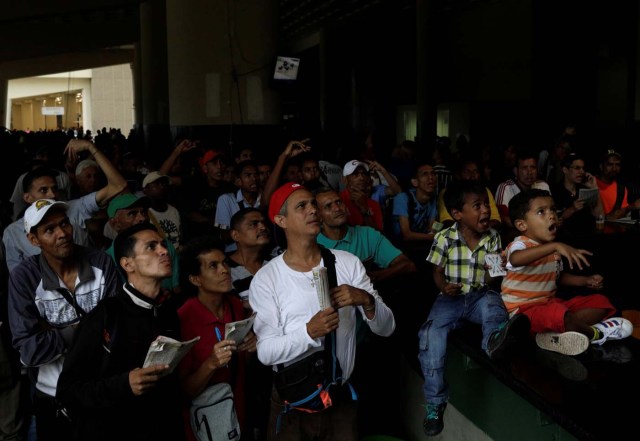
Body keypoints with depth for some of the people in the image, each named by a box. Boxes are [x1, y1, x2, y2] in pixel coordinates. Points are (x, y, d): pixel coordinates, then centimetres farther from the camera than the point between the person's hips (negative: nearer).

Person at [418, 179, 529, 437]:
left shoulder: (493, 238, 5)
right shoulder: (445, 238, -2)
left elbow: (491, 278, 11)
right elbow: (437, 272, 5)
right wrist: (444, 287, -16)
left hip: (481, 295, 1)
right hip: (452, 298, -1)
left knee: (493, 307, -35)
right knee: (431, 334, -26)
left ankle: (495, 339, -73)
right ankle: (436, 402, -15)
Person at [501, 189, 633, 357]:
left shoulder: (552, 248, 10)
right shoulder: (520, 244, -18)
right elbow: (515, 259, -45)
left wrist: (586, 281, 8)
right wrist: (555, 246, -50)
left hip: (551, 303, 9)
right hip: (525, 309, -9)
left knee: (600, 302, 4)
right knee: (560, 315, -38)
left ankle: (560, 333, -20)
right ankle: (595, 333, -4)